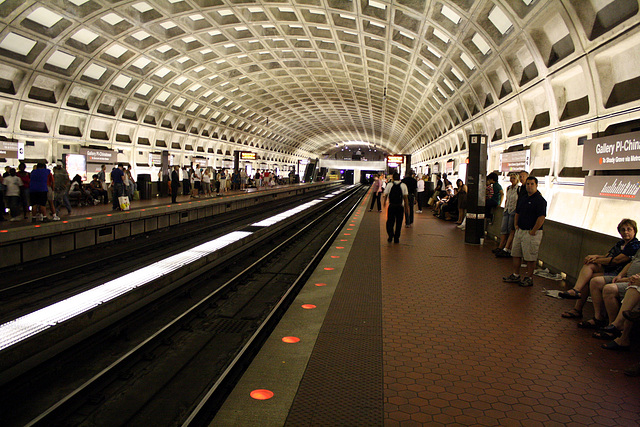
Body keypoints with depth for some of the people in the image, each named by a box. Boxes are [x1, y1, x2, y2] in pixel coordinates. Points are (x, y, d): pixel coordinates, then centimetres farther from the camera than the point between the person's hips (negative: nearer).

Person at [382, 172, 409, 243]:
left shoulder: (389, 185, -2)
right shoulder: (403, 185, -1)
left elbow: (385, 195, 4)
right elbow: (406, 197, -3)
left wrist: (384, 202, 23)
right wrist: (406, 208, 3)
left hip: (391, 206, 0)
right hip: (400, 206, 1)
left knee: (390, 222, 11)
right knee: (398, 223, 10)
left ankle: (390, 235, -6)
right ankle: (396, 239, 14)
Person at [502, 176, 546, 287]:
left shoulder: (539, 200, -12)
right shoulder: (523, 199, 14)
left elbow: (541, 217, -20)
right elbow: (517, 213, 25)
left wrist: (533, 231, -18)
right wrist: (516, 225, 11)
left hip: (531, 233, -8)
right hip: (520, 231, 9)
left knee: (530, 257, -1)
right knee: (516, 254, 12)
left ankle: (529, 278, 9)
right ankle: (516, 275, 22)